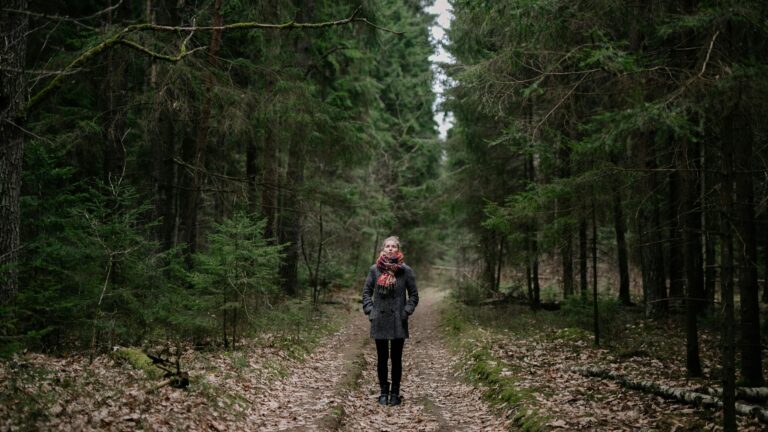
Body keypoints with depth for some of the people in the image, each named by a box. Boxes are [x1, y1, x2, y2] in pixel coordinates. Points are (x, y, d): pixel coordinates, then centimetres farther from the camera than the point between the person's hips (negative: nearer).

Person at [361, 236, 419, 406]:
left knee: (396, 358, 4)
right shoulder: (375, 269, 1)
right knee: (382, 358, 7)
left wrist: (406, 311, -6)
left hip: (398, 322, -1)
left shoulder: (406, 270, -2)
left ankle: (395, 393, 14)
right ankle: (384, 392, 18)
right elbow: (366, 292, 9)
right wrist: (370, 310, -2)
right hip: (380, 320, 1)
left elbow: (413, 295, 5)